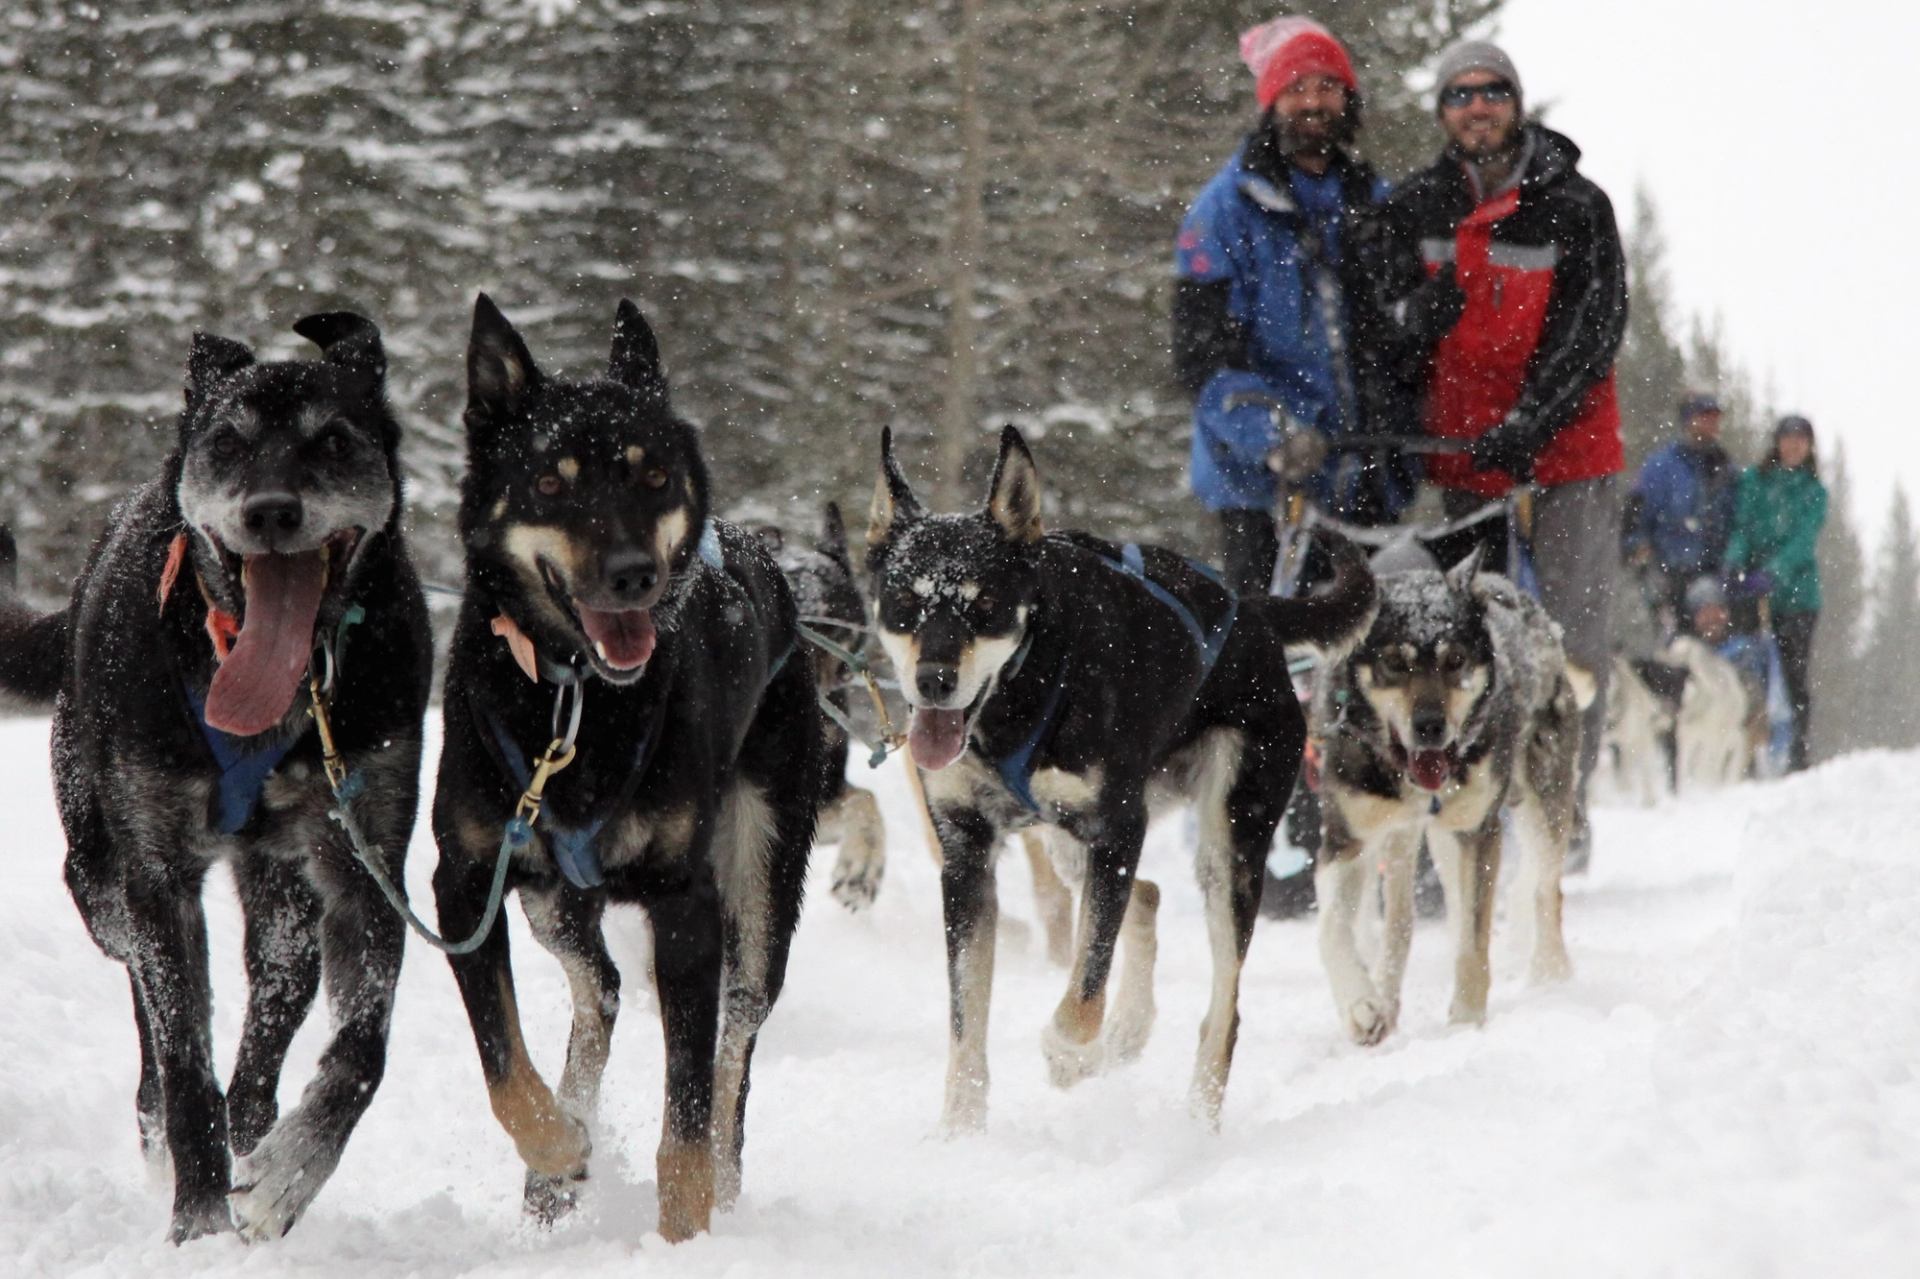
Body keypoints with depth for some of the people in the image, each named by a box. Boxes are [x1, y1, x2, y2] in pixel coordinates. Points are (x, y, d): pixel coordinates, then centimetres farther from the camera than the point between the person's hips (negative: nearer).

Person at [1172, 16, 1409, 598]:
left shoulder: (1375, 203, 14)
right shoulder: (1228, 207, -1)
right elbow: (1201, 351, -7)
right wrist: (1268, 435, -22)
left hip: (1368, 477, 4)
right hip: (1261, 479, -4)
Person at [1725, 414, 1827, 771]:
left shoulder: (1814, 491, 8)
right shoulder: (1752, 481, 11)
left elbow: (1805, 538, -7)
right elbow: (1741, 525, 1)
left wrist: (1778, 569, -24)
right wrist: (1736, 558, -20)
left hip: (1795, 590, -1)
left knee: (1793, 673, -5)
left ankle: (1796, 752, -1)